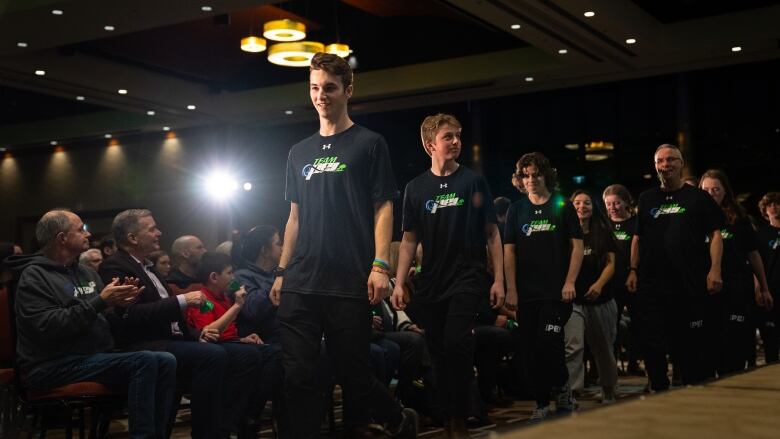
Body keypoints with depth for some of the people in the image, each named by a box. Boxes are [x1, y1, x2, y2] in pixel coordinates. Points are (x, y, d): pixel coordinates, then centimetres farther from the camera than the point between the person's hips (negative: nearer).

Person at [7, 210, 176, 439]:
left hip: (98, 355, 8)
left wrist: (120, 301, -5)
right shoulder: (34, 276, -7)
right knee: (145, 362, -26)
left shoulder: (87, 272, 18)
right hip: (55, 366, -8)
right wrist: (101, 302, -21)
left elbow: (105, 318, 18)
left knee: (166, 361, -11)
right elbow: (49, 326, -21)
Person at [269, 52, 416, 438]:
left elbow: (383, 208, -3)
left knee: (352, 373, 3)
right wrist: (282, 272, 13)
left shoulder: (369, 144, 3)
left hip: (350, 283, -4)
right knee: (297, 376, -1)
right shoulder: (300, 153, 17)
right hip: (300, 285, 5)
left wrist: (380, 266, -13)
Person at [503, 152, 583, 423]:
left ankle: (561, 388, 13)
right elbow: (509, 251, 7)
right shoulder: (516, 210, 9)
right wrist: (511, 289, -1)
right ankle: (541, 404, 14)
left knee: (549, 342, -13)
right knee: (530, 350, 3)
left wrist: (570, 282, -8)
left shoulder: (563, 207, 4)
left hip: (556, 291, -3)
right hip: (526, 293, 3)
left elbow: (577, 246, 2)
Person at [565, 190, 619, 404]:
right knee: (572, 347, -19)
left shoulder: (603, 233, 7)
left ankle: (608, 391, 34)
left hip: (600, 299, 2)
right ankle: (570, 392, -21)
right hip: (573, 300, -2)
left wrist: (599, 284, -16)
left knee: (603, 348, 15)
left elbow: (610, 263, 1)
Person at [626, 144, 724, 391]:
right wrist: (633, 270, 7)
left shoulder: (698, 197, 6)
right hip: (651, 285, 3)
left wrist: (715, 269, -10)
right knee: (653, 347, 5)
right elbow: (637, 237, 16)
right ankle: (659, 396, 18)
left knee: (695, 347, 0)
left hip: (691, 286, -3)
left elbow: (715, 235, 1)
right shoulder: (647, 199, 15)